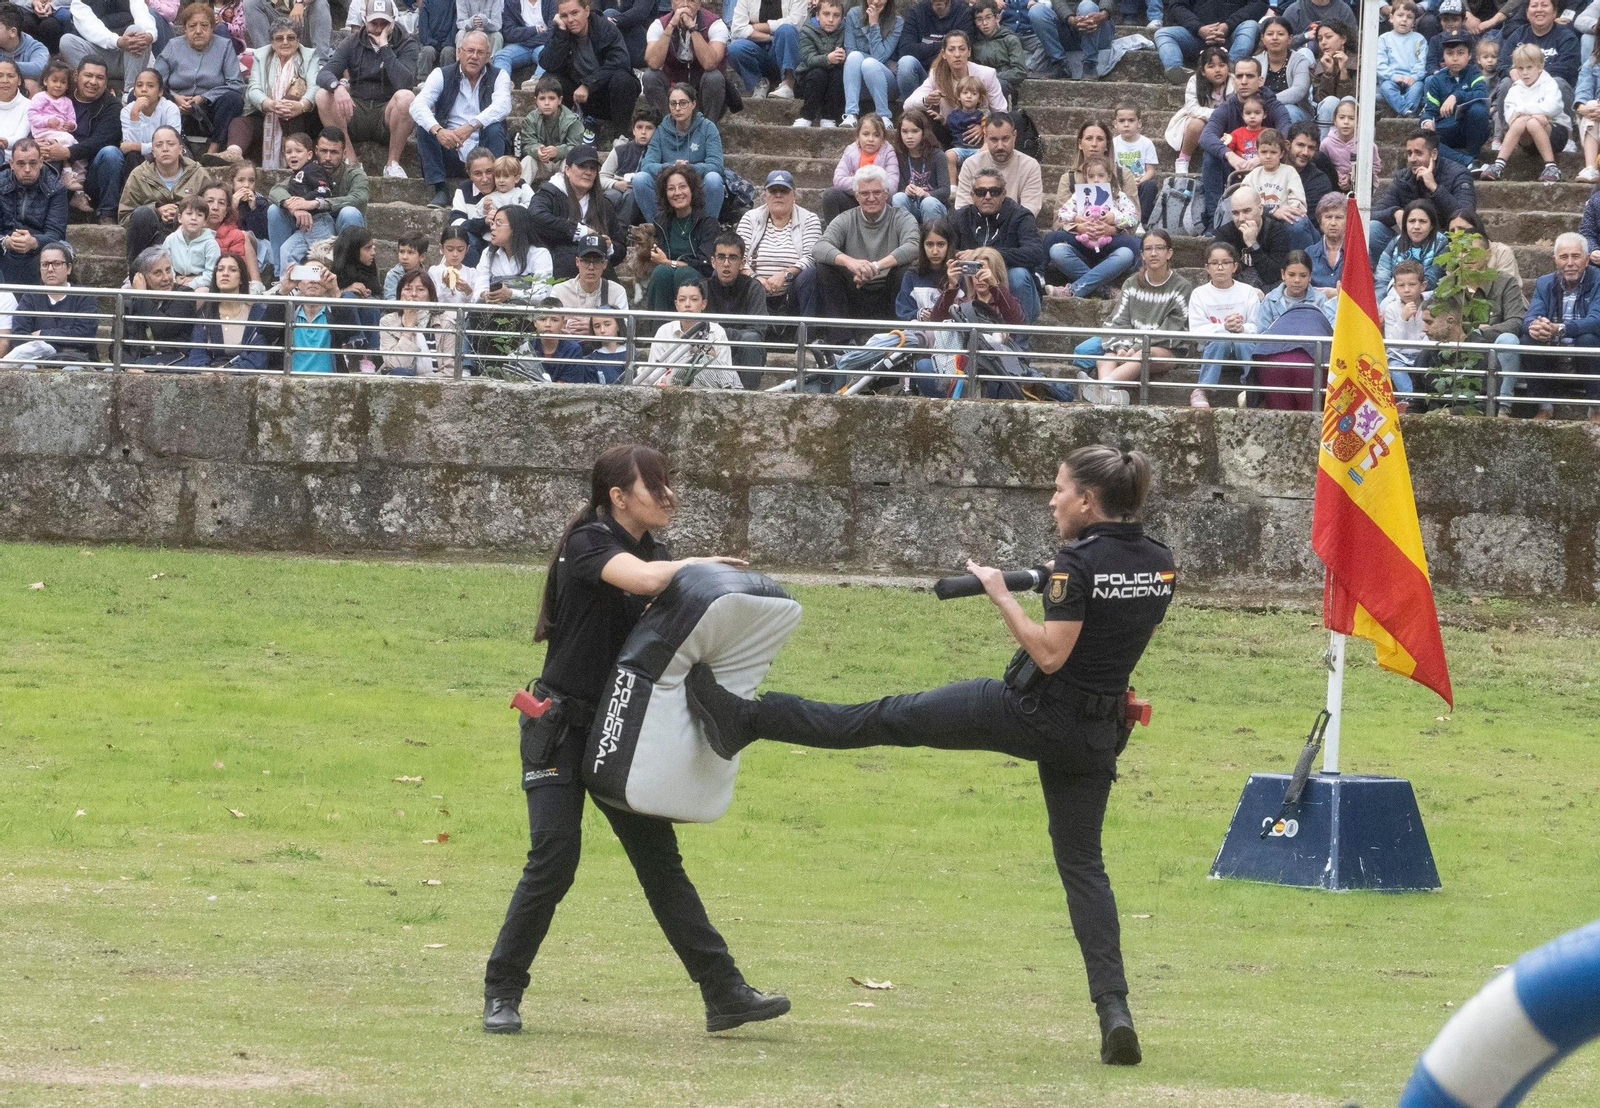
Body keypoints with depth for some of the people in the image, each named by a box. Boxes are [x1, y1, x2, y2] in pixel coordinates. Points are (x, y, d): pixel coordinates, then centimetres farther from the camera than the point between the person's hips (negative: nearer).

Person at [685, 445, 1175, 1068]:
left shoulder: (1079, 562, -17)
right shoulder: (1161, 565, 5)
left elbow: (1050, 654, -21)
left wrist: (1000, 595, -12)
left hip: (1028, 711, -6)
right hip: (1095, 734, 6)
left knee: (887, 718, 3)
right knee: (1082, 863, 9)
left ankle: (744, 719, 10)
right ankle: (1114, 1011, -5)